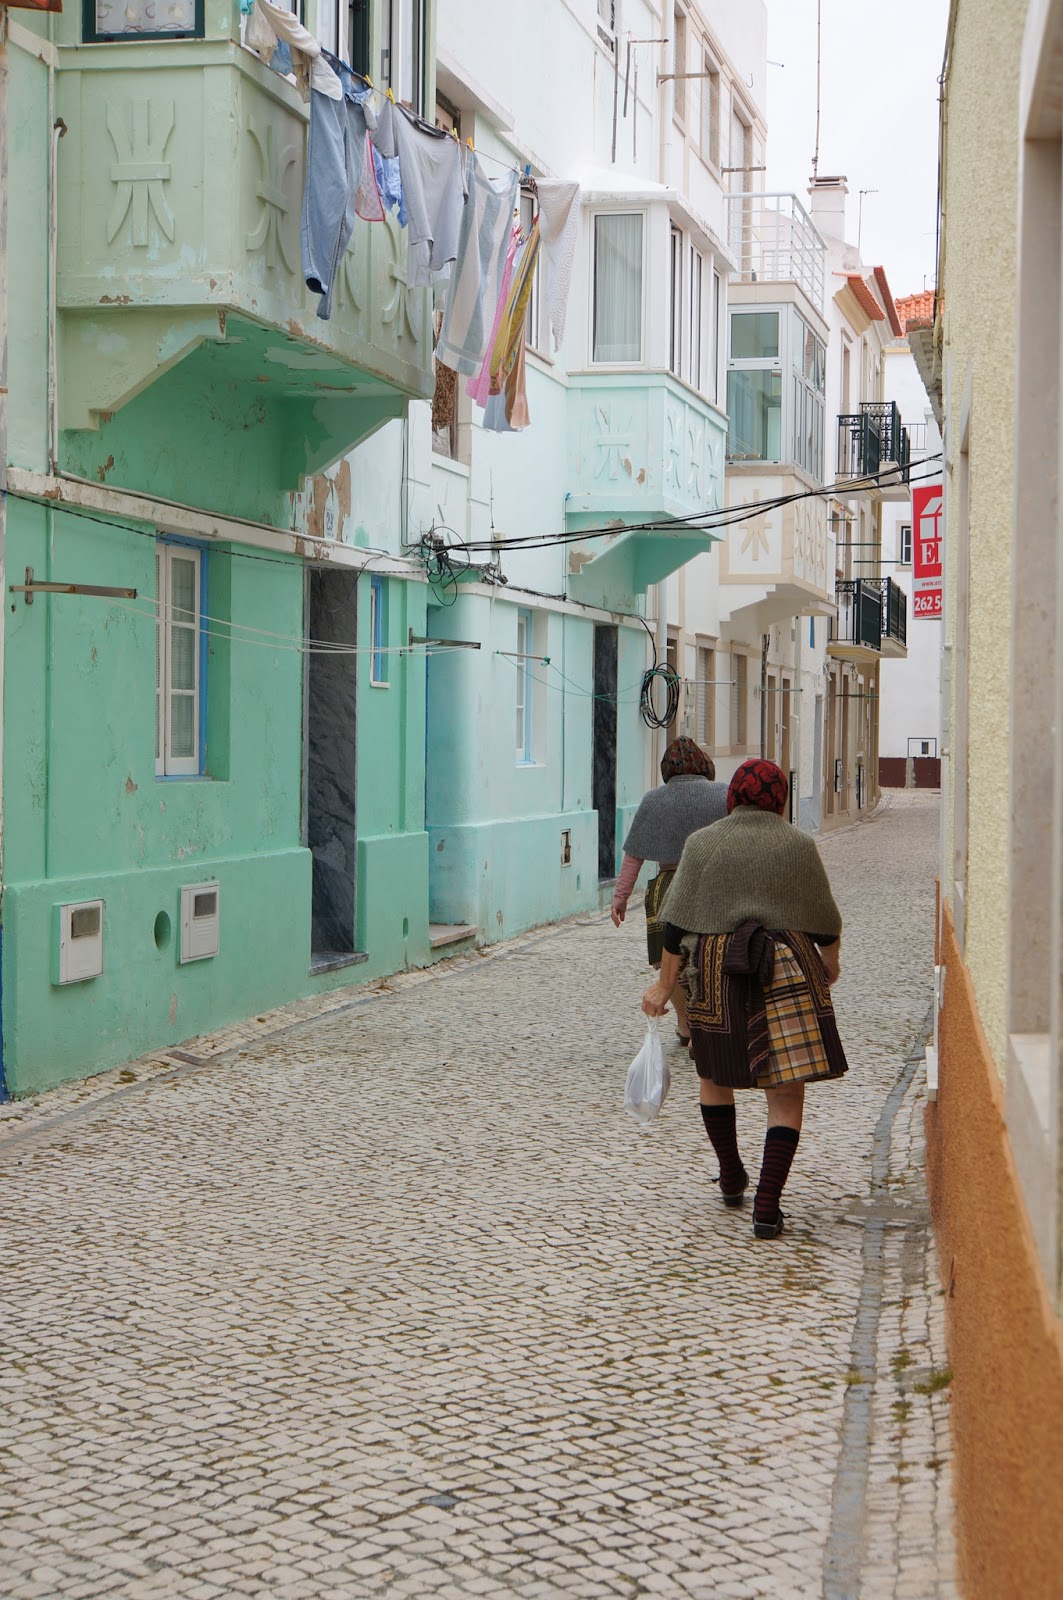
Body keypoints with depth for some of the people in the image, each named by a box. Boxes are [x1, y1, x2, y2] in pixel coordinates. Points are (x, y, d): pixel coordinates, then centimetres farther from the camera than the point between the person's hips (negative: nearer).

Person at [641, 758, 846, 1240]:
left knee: (715, 1075, 23)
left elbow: (678, 925, -1)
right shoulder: (798, 846, 0)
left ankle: (731, 1178, 34)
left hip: (717, 975, 1)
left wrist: (664, 984, 6)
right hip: (786, 974, -1)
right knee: (786, 1092, 0)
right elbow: (824, 919, 7)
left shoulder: (701, 844, 1)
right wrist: (831, 963, 26)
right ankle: (767, 1205, -9)